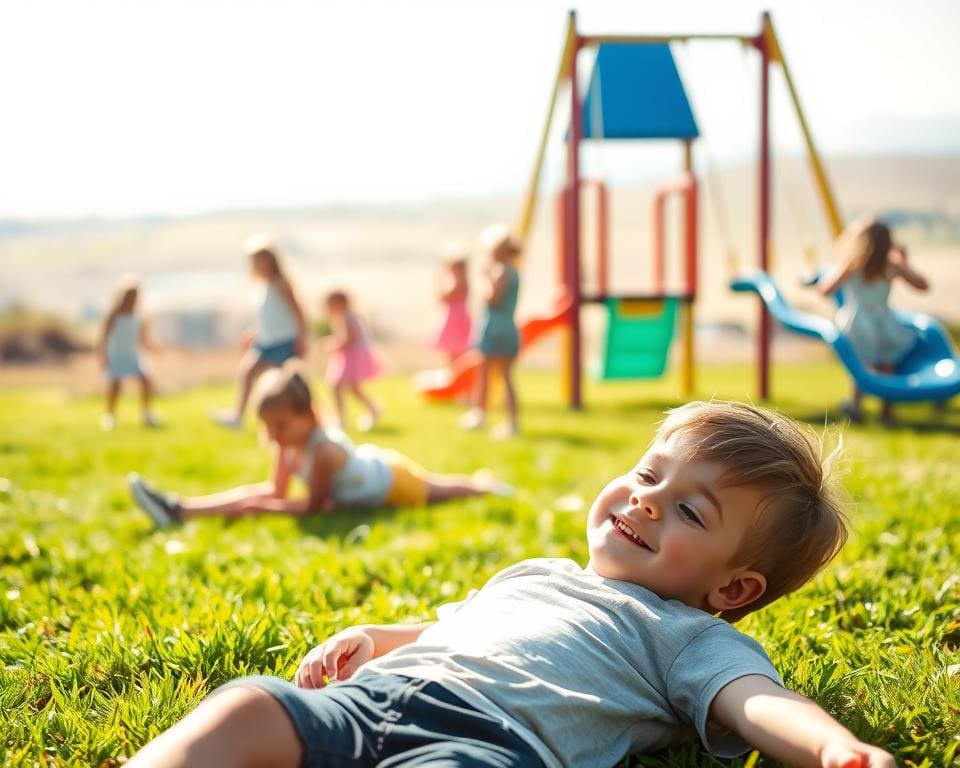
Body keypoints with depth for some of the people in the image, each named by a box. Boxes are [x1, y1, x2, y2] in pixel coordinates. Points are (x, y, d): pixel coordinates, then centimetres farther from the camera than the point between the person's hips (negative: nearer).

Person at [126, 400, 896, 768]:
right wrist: (374, 636, 26)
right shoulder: (536, 575, 39)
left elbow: (760, 702, -1)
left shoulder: (689, 638, 18)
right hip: (375, 692, 7)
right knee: (247, 705, -23)